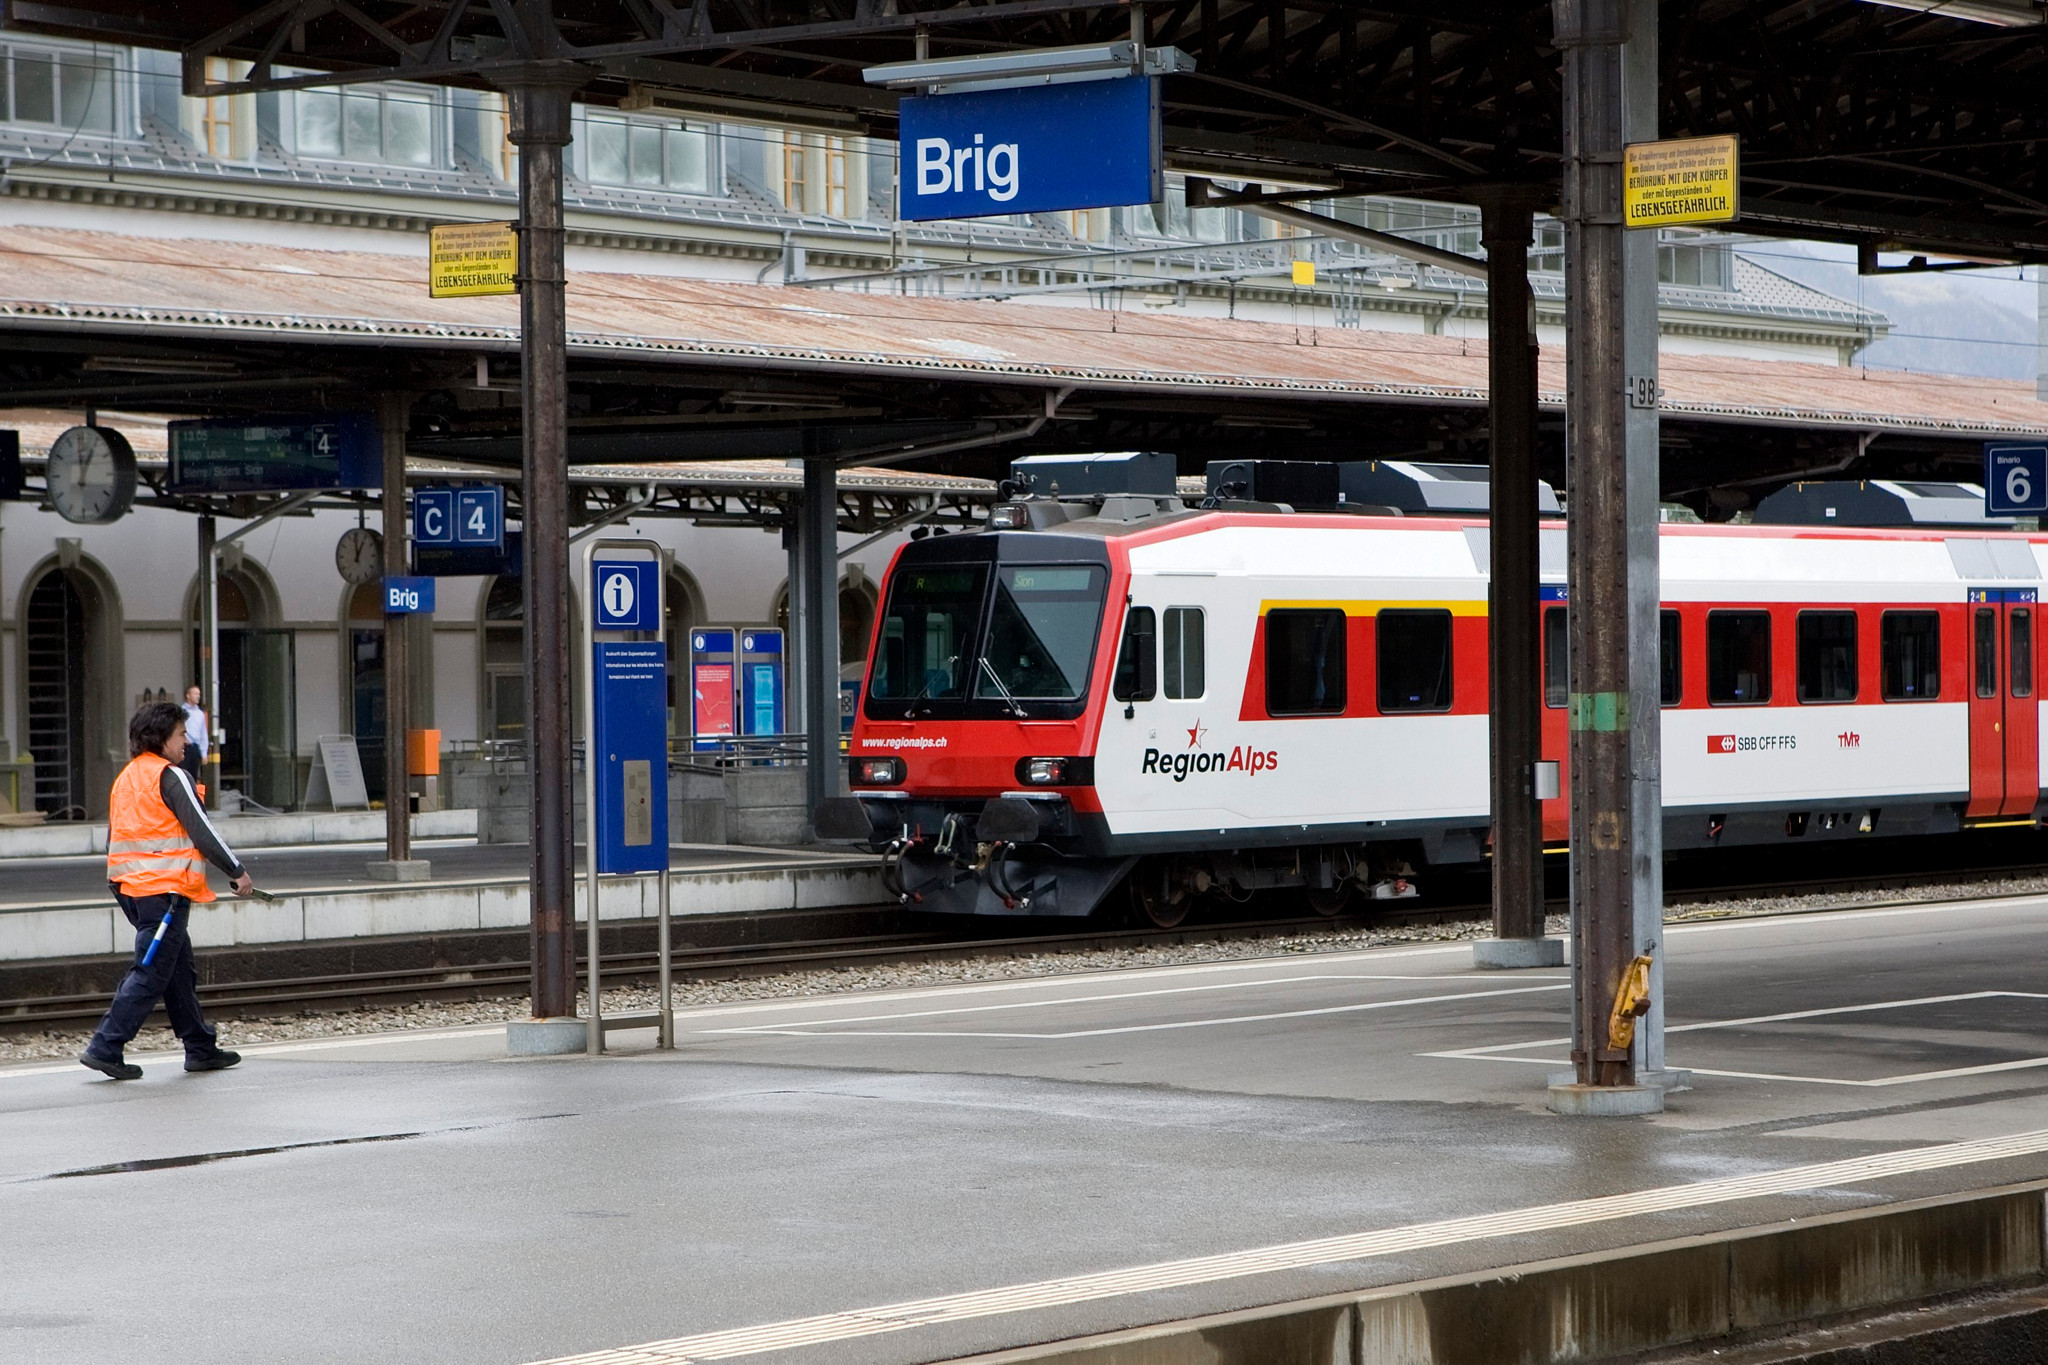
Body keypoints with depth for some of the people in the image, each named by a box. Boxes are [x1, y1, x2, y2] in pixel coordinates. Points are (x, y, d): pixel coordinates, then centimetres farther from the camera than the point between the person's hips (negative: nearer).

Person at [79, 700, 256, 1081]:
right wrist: (238, 872, -4)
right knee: (151, 974, -7)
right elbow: (201, 829, -12)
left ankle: (200, 1047, 21)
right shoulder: (170, 776, -11)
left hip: (131, 888, 9)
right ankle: (105, 1047, -11)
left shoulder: (125, 778, 15)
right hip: (165, 889, -9)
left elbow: (114, 838, 18)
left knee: (180, 969, 16)